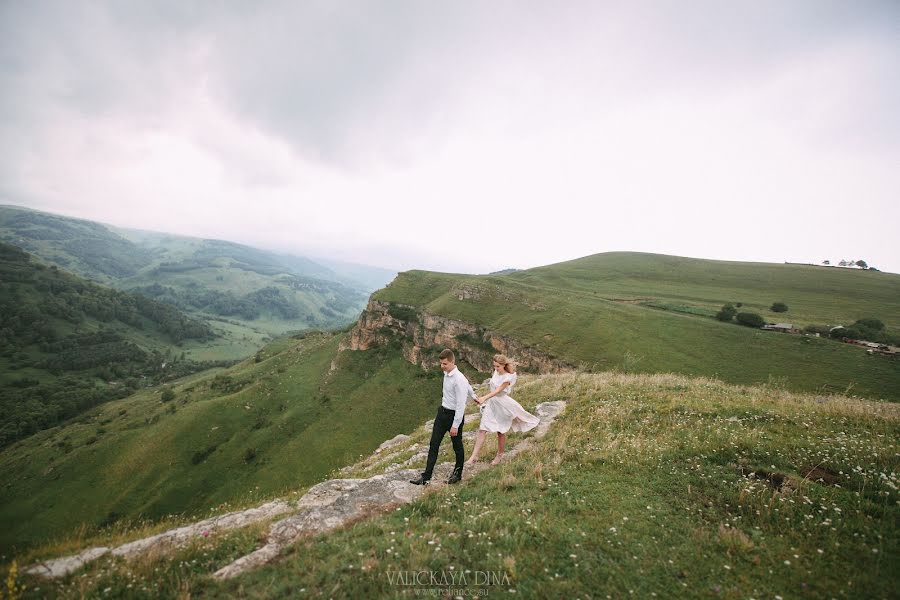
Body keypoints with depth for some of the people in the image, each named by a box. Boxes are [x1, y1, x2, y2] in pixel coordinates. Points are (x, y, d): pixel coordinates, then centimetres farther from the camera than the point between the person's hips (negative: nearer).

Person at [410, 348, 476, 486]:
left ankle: (457, 473, 33)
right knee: (433, 444, 7)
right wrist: (474, 396, 31)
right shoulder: (446, 373, 0)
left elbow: (461, 404, -23)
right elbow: (467, 385, 17)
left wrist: (455, 425, -20)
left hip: (454, 415, -8)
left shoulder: (458, 379, -25)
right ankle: (426, 476, 13)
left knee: (457, 446, 13)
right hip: (442, 412, 8)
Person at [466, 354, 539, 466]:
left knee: (501, 432, 11)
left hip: (502, 405, -6)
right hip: (491, 403, 6)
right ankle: (474, 456, 2)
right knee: (482, 429, -1)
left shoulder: (508, 377, -21)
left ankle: (499, 455, 32)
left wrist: (484, 398, -46)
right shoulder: (496, 372, -1)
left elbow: (497, 391, -32)